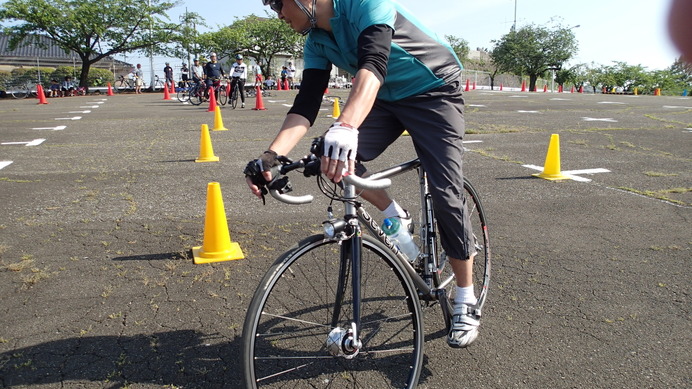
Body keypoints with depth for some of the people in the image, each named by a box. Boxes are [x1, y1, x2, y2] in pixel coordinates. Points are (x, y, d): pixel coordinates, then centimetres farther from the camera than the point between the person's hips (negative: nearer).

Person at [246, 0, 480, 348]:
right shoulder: (316, 42, -4)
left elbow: (372, 65, -42)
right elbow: (306, 105, -12)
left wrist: (345, 127, -60)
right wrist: (271, 156, -27)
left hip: (436, 91, -6)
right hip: (387, 98, 7)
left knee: (446, 194, -12)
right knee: (338, 158, -17)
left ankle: (466, 305, 3)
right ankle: (397, 220, 8)